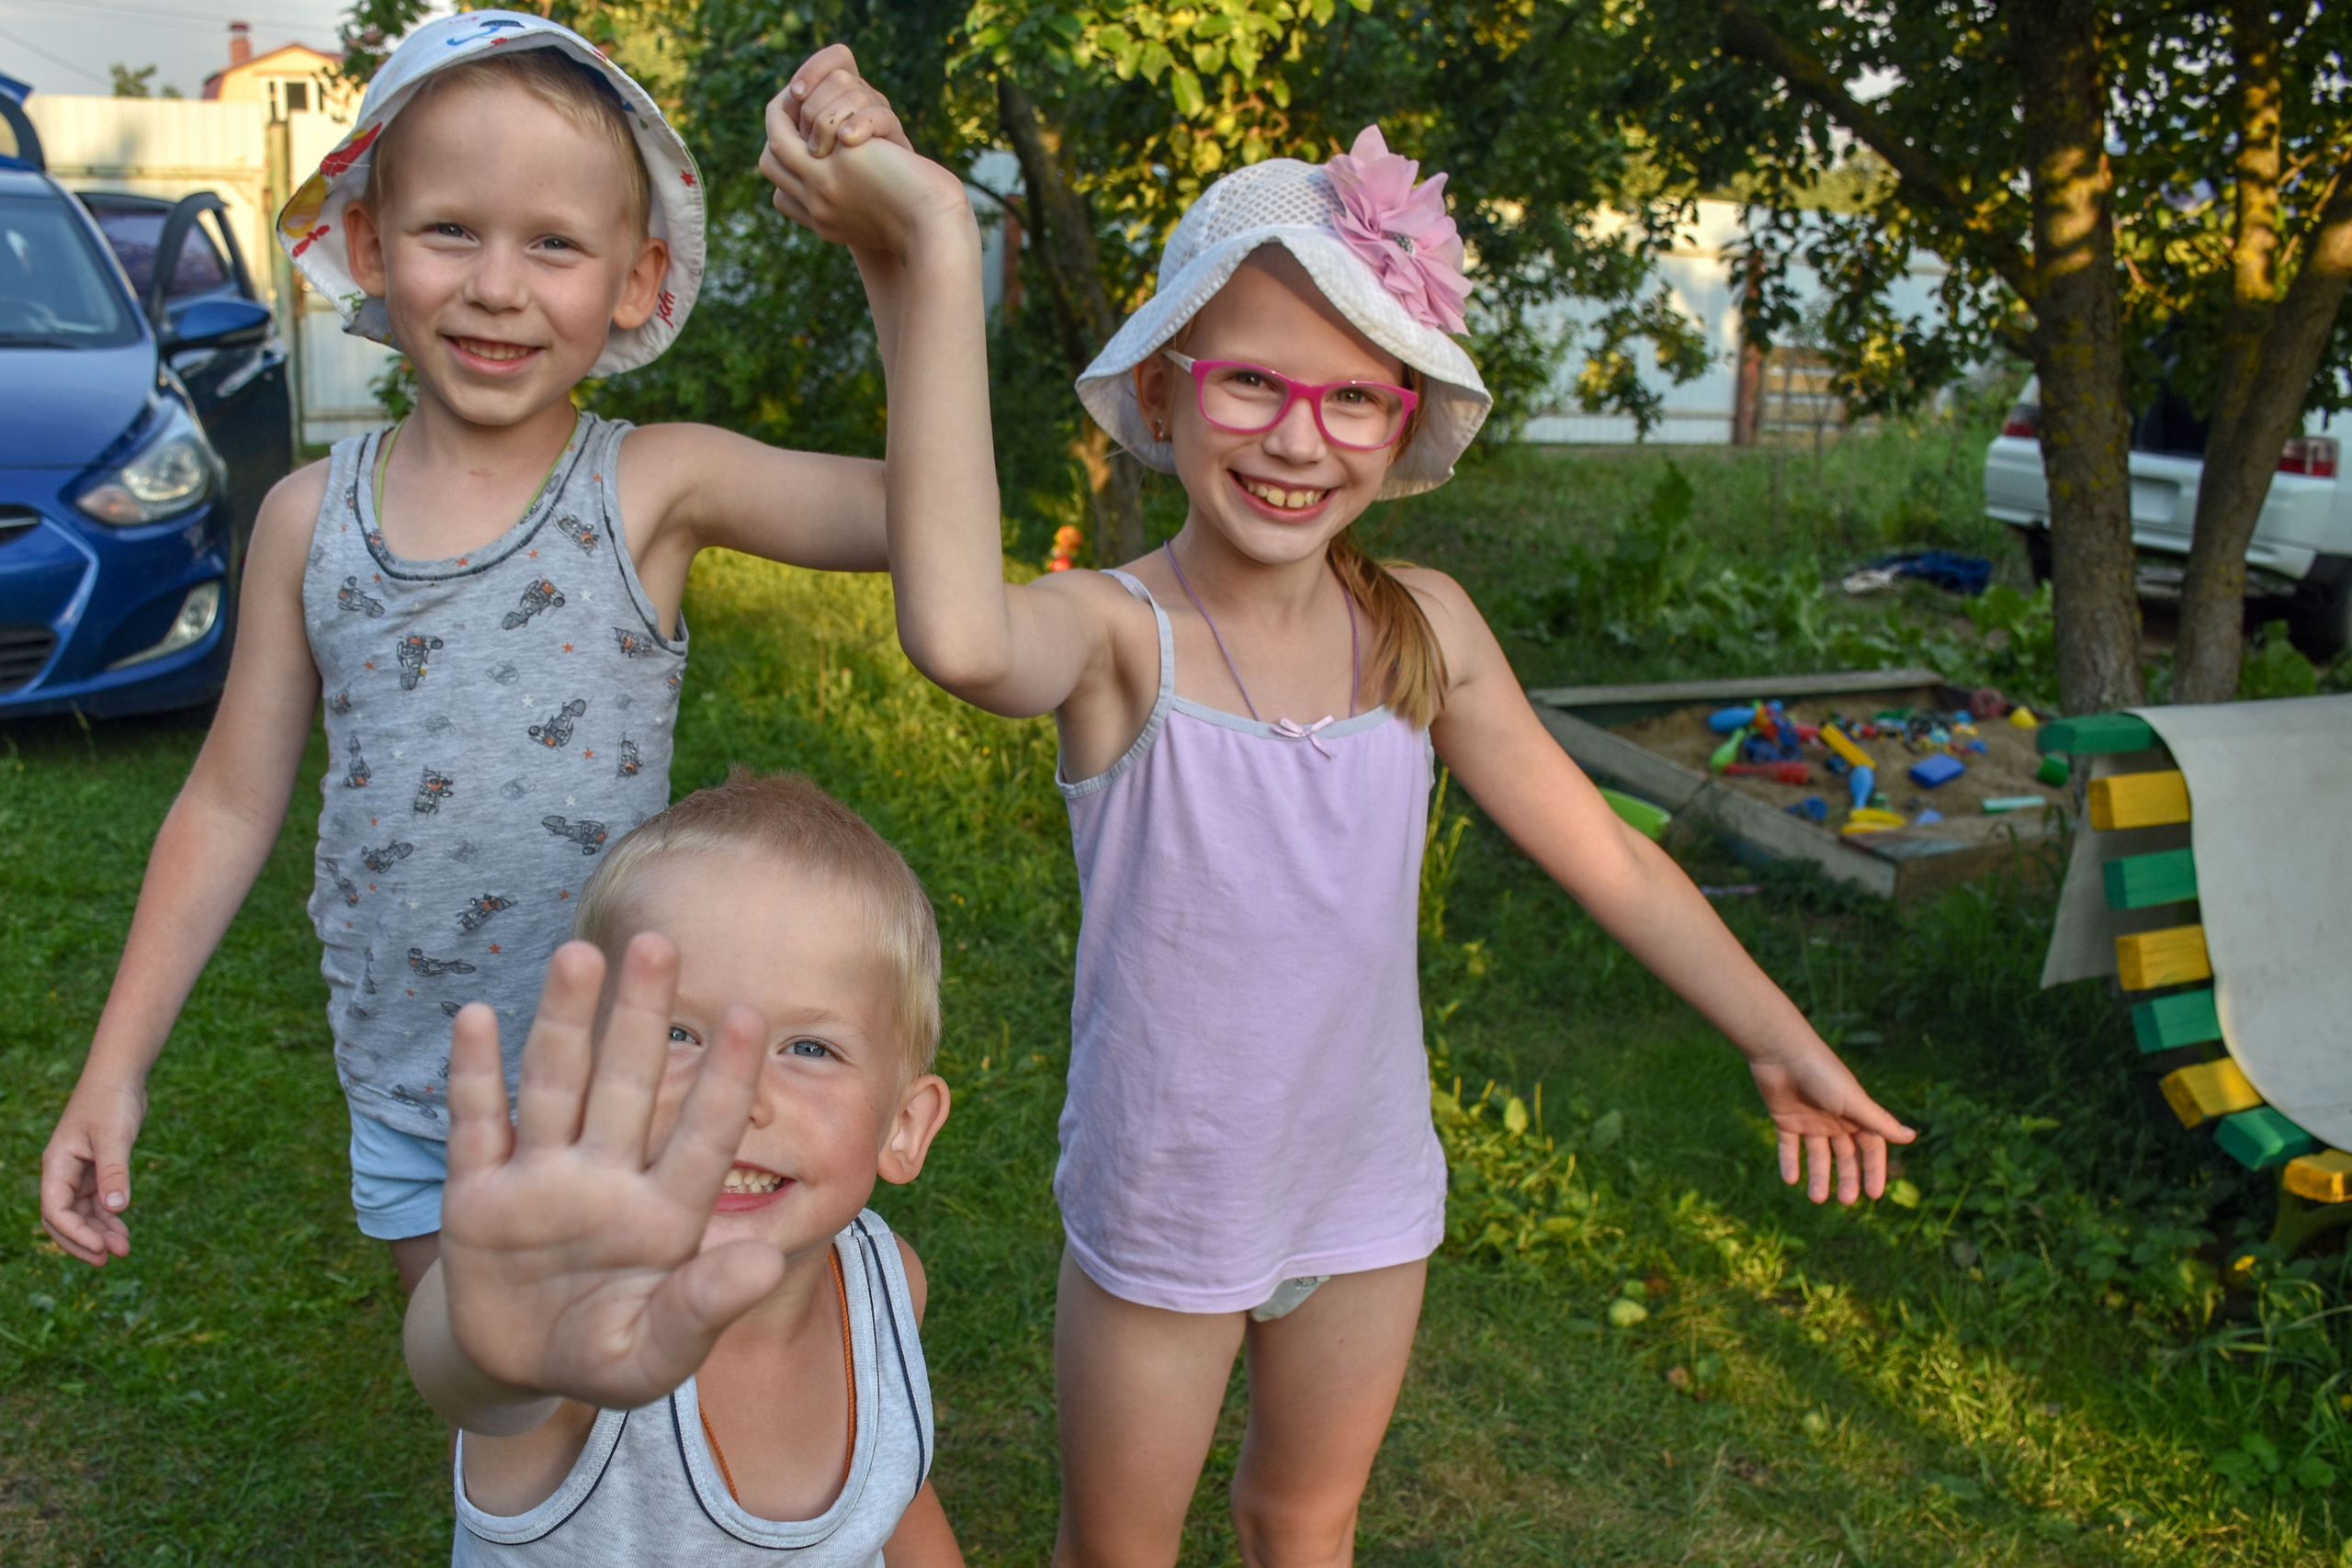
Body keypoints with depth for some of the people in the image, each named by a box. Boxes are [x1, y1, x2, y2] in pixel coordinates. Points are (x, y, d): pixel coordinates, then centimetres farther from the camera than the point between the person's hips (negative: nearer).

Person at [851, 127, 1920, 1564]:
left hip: (1369, 1199, 4)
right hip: (1161, 1213, -3)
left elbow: (1605, 852, 2)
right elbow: (962, 639, -47)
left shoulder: (1425, 629, -9)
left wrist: (1786, 1044, 8)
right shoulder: (1118, 633, -22)